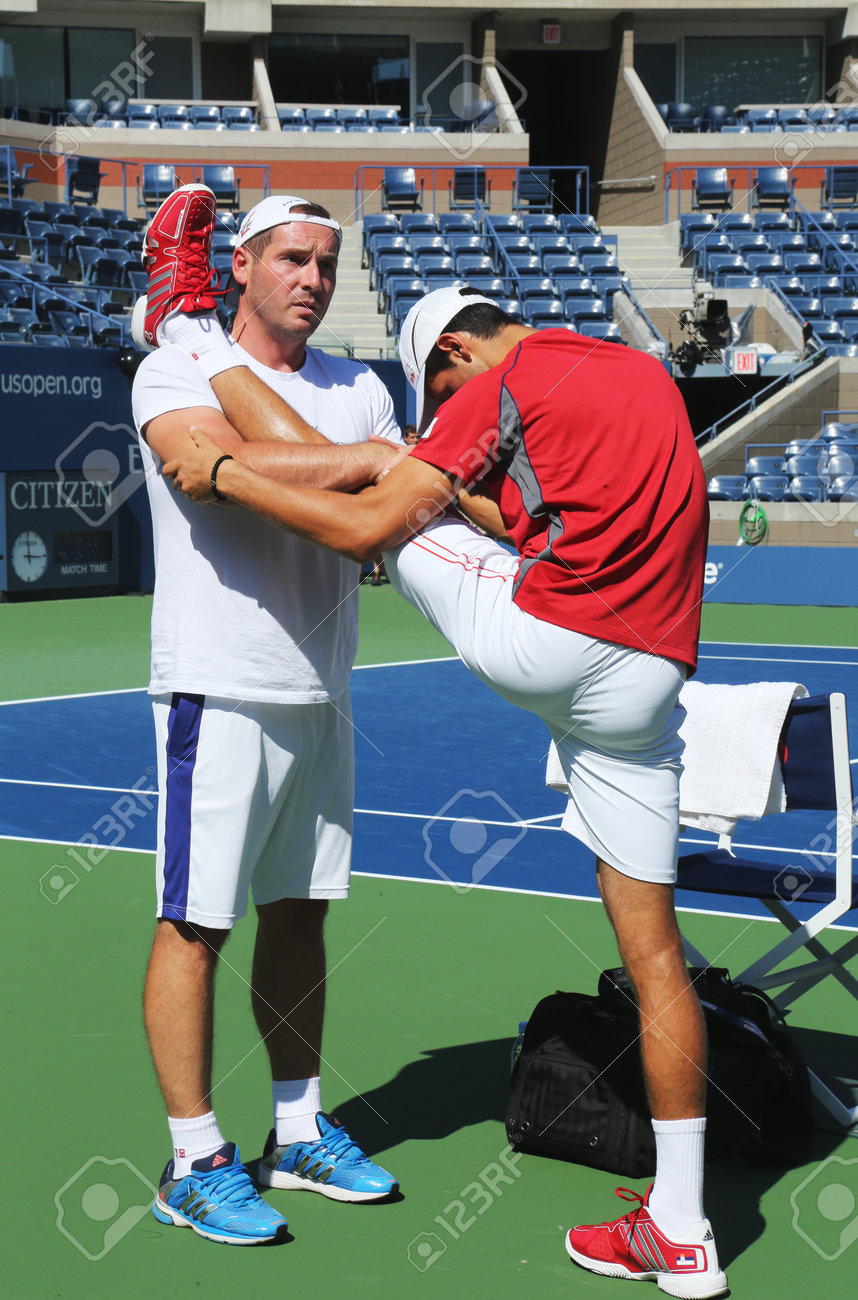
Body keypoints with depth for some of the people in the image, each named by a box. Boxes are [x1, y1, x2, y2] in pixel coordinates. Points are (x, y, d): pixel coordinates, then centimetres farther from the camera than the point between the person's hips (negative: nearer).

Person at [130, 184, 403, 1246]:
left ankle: (300, 1133, 25)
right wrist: (364, 460, -28)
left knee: (298, 914, 13)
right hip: (219, 690, -6)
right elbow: (215, 465, -25)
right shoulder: (173, 369, -4)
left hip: (320, 693, 6)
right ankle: (194, 1164, 7)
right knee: (194, 923, -2)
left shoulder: (359, 390, 13)